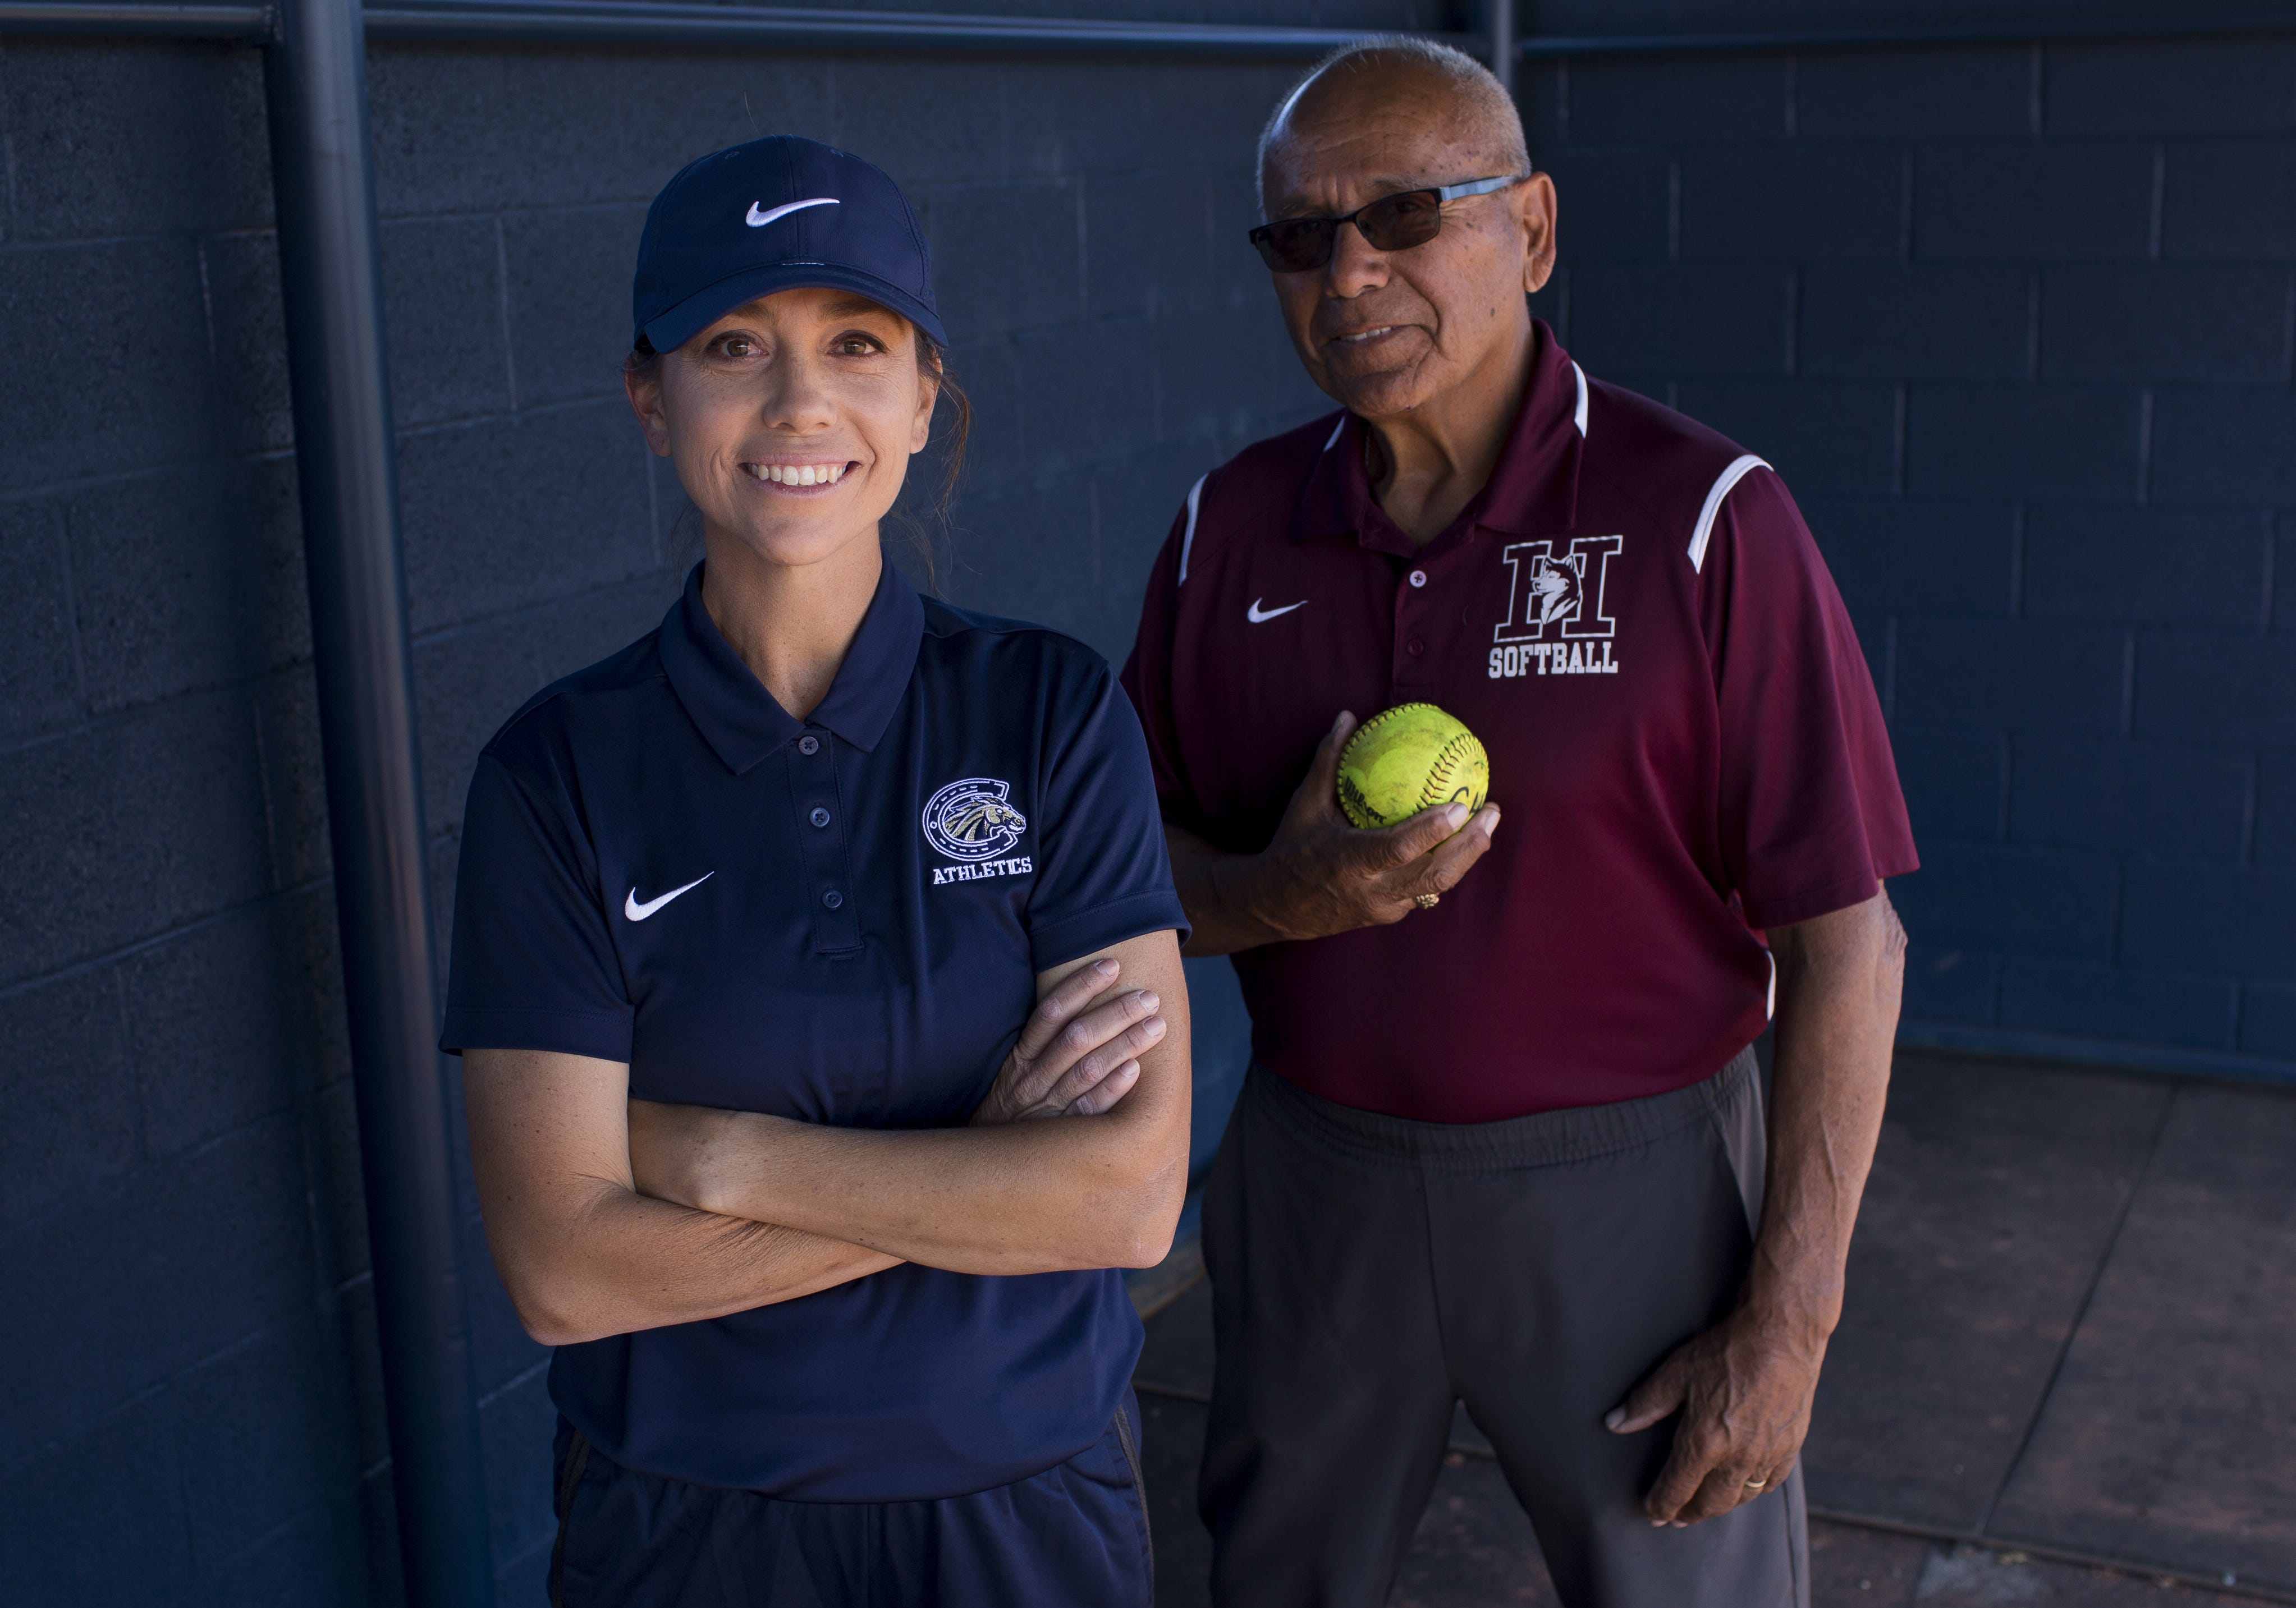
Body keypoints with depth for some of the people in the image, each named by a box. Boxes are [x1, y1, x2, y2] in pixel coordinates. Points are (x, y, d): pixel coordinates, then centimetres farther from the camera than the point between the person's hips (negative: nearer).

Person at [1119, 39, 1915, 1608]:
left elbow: (1845, 940, -12)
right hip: (1312, 1176, 4)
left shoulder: (1702, 519, -13)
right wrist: (1279, 897, -17)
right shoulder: (1231, 526, 0)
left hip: (1627, 1187, -4)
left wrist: (1791, 1317, -13)